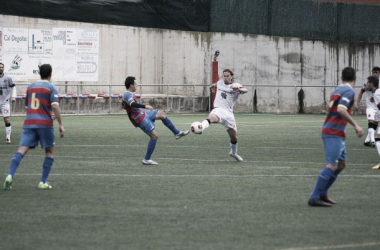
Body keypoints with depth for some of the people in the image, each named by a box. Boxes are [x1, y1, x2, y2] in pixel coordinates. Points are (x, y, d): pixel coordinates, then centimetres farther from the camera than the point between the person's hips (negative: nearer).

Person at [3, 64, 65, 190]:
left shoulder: (31, 87, 16)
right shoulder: (51, 88, 0)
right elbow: (55, 106, -12)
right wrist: (61, 124, -10)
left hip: (29, 122, 3)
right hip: (45, 123, -3)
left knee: (22, 149, -7)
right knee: (49, 151, 12)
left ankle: (10, 175, -27)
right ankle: (43, 182, 5)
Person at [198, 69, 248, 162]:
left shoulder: (235, 85, 1)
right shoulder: (220, 82, 13)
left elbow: (245, 90, -23)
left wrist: (238, 89, -41)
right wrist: (213, 86, 24)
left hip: (229, 113, 1)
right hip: (218, 109, -1)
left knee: (234, 135, 10)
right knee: (212, 118, -40)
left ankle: (233, 153, 38)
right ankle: (200, 128, -69)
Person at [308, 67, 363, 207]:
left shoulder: (337, 91, 17)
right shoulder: (349, 91, -10)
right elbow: (341, 110, -24)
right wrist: (355, 125, -20)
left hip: (329, 131, 10)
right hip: (334, 133, -10)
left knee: (341, 165, 16)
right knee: (332, 166, -13)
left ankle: (322, 194, 17)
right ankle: (314, 198, -17)